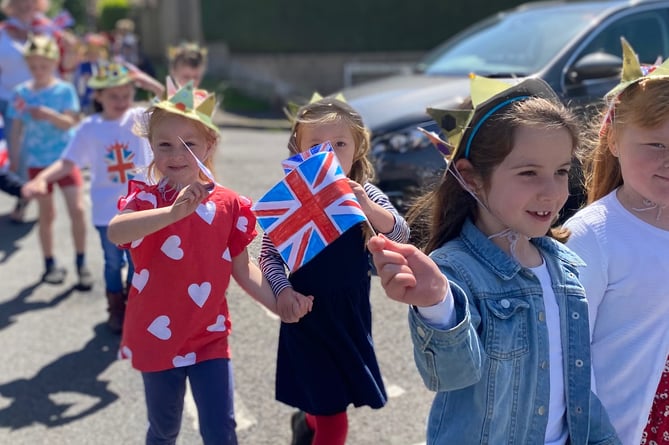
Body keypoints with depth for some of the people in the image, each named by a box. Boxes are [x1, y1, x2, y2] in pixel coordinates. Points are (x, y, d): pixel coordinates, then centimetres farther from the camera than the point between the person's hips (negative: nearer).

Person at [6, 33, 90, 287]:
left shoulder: (65, 90, -4)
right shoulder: (22, 93, 0)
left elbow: (70, 123, -12)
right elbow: (17, 128, 4)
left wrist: (49, 114, -29)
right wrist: (13, 158, 5)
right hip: (37, 161, 1)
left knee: (77, 209, -9)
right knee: (46, 214, 9)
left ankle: (81, 264, 4)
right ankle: (50, 265, 21)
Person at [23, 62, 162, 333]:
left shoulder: (142, 118, -6)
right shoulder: (89, 128, -6)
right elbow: (68, 162, -7)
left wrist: (147, 83, -23)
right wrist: (42, 178, -24)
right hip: (107, 211, 0)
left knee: (138, 261, 12)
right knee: (113, 262, 13)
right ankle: (116, 309, 31)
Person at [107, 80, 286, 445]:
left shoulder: (228, 204, -4)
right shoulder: (147, 199, -12)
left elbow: (242, 269, 2)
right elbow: (115, 232, -35)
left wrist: (280, 304, -11)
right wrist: (174, 211, -48)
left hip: (209, 337, 1)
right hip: (157, 337, -1)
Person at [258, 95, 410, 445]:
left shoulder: (365, 194, -8)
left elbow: (401, 235, -20)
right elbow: (268, 255, -5)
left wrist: (367, 207, -37)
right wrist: (283, 291, -22)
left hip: (351, 317, 3)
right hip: (307, 318, -2)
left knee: (330, 406, 22)